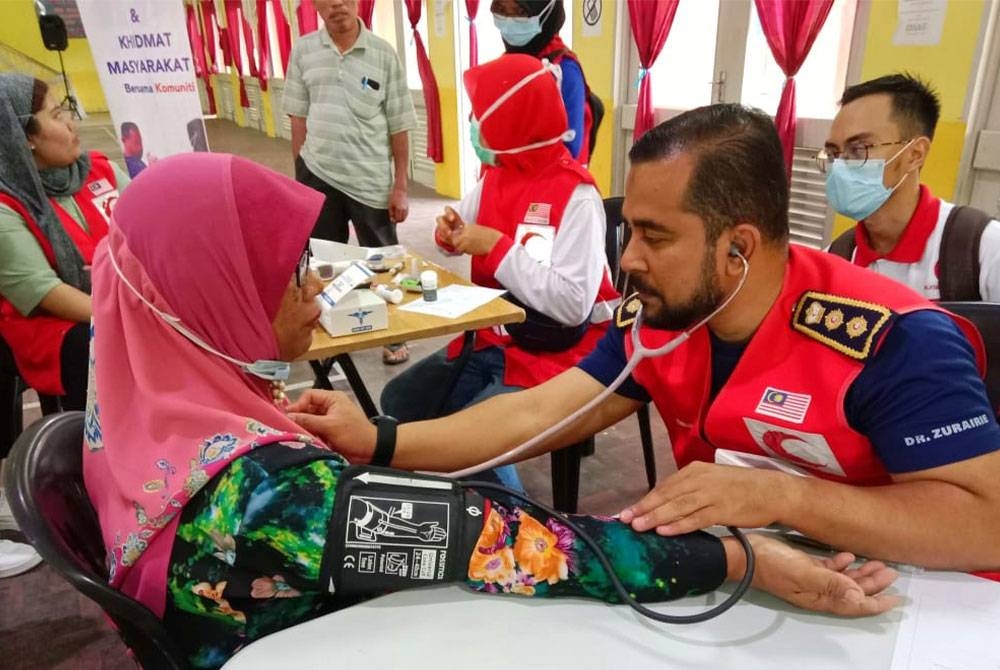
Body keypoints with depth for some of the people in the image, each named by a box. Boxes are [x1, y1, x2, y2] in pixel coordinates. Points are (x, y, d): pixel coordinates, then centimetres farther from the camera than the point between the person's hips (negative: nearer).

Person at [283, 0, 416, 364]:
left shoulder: (383, 54, -3)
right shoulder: (302, 50, 2)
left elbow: (398, 126, -2)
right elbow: (298, 118, 7)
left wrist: (400, 186, -4)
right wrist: (300, 175, 6)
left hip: (372, 180, -2)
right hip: (318, 176, 2)